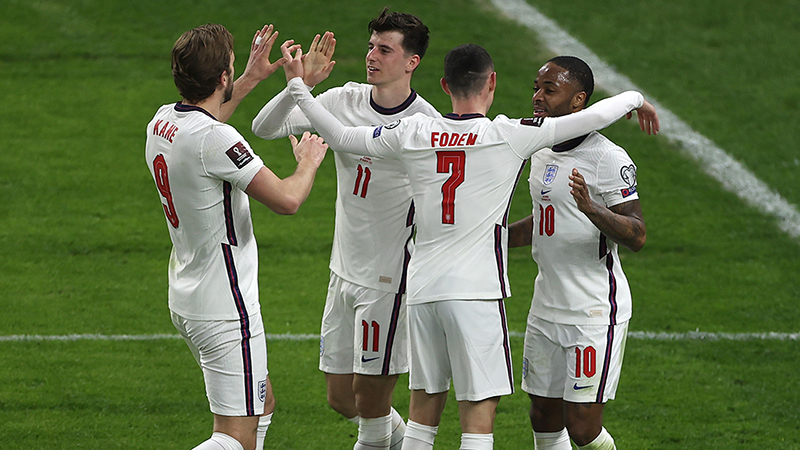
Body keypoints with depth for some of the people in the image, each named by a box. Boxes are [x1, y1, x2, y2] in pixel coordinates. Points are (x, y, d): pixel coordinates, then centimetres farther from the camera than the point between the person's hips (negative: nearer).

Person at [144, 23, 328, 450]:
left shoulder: (163, 121, 4)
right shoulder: (217, 141, -24)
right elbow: (287, 199, -24)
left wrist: (251, 79, 34)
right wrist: (308, 162, -3)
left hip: (186, 299, 10)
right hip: (226, 308, -10)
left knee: (262, 406, 23)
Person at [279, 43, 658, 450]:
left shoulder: (413, 134, 4)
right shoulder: (509, 136, -6)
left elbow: (340, 136, 13)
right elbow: (592, 118, -1)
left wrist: (298, 87, 27)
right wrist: (633, 99, 19)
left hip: (422, 289, 5)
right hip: (476, 291, -5)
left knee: (425, 404, 15)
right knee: (479, 410, -4)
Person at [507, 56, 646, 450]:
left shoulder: (608, 159, -14)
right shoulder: (542, 154, 13)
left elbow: (636, 235, -19)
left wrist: (592, 209, -35)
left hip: (595, 313, -8)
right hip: (547, 310, 8)